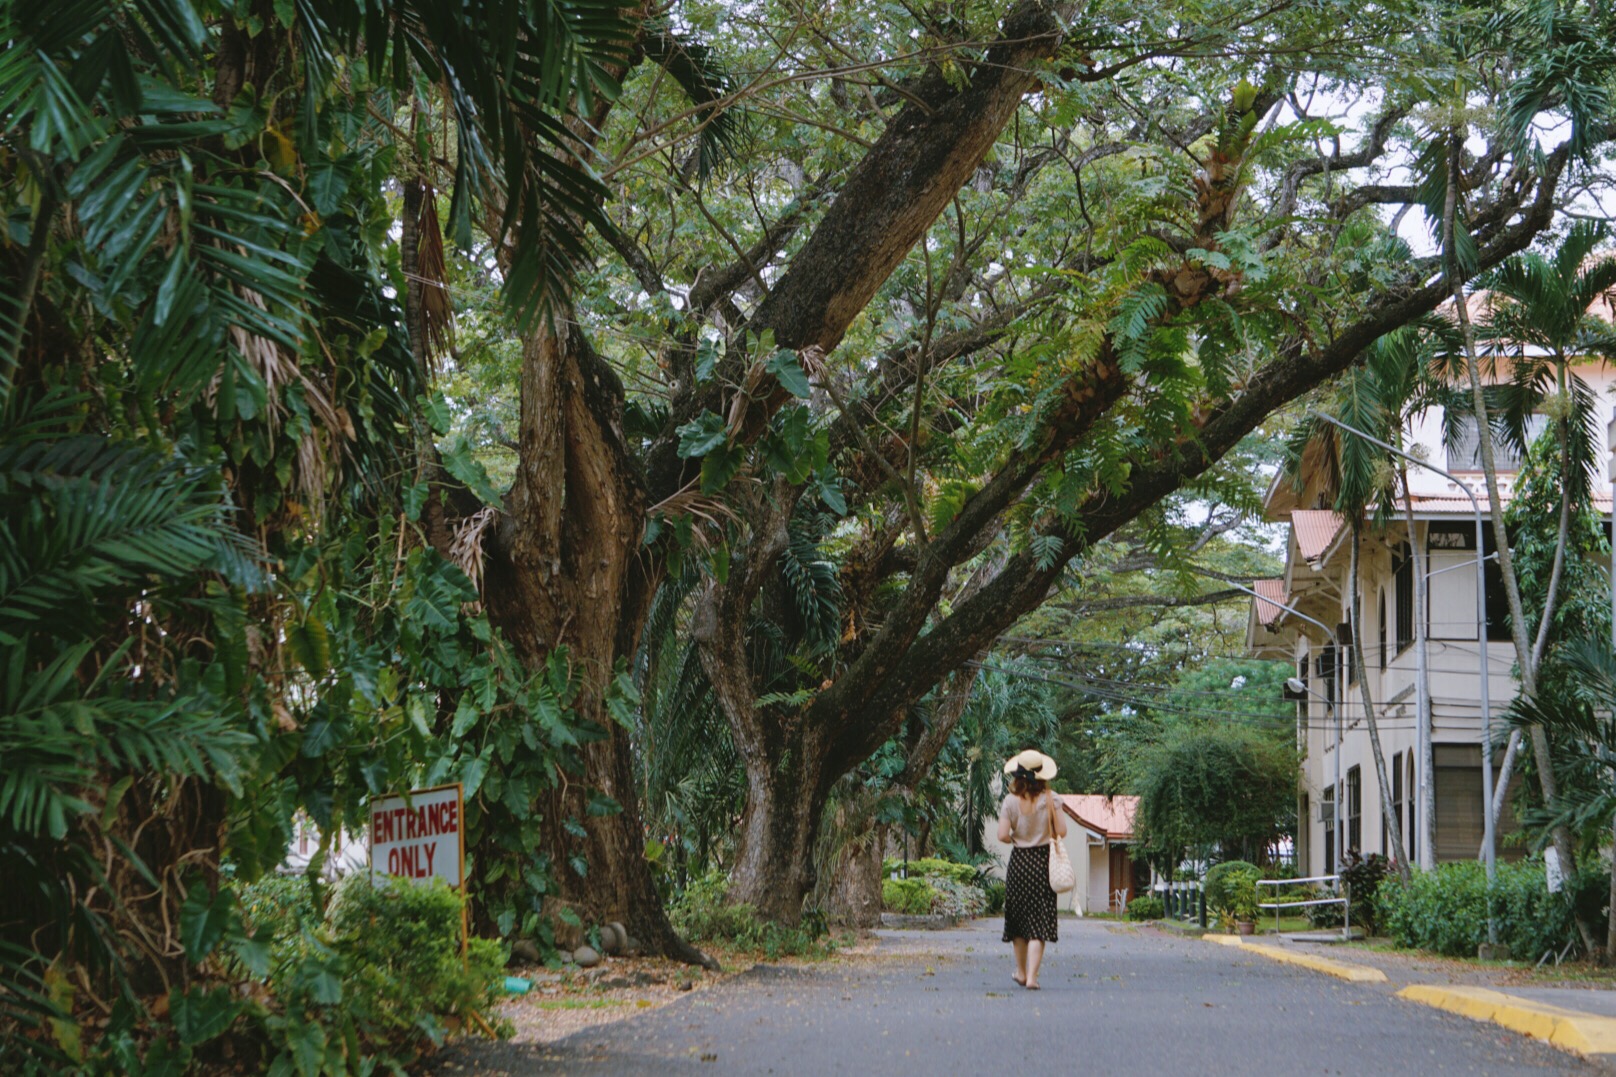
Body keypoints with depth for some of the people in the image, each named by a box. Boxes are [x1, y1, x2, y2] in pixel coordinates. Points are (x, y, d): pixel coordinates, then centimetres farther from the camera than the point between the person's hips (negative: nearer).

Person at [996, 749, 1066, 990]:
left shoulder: (1011, 800, -7)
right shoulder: (1049, 798, -7)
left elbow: (1003, 835, -12)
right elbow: (1061, 832, -8)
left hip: (1019, 861, 1)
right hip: (1043, 860, -1)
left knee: (1018, 918, 15)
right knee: (1038, 922, 0)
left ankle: (1022, 972, 26)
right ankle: (1032, 977, -10)